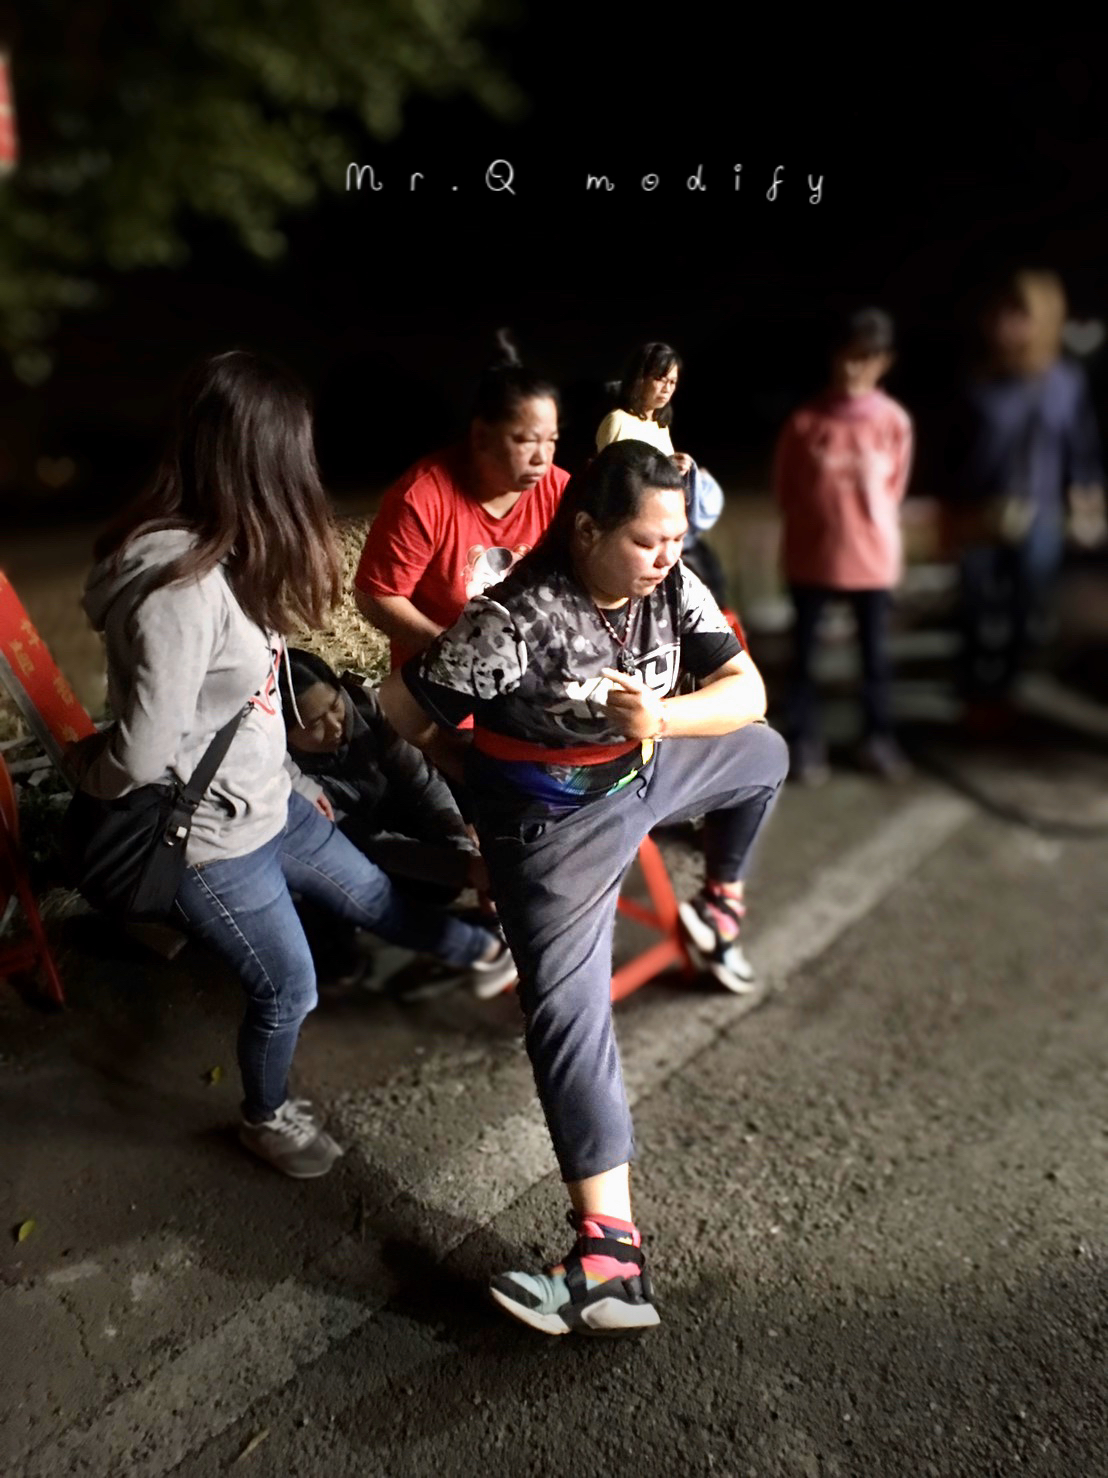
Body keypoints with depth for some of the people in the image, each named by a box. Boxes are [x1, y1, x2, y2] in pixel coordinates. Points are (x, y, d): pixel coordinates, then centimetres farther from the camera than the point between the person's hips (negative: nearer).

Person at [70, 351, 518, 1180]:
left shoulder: (225, 555, -2)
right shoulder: (180, 589, -34)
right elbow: (144, 754, -28)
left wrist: (294, 783, 11)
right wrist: (87, 773, -7)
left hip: (269, 801, 8)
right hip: (212, 838, -8)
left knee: (373, 897, 27)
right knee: (288, 989, 12)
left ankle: (484, 951, 51)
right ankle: (267, 1119, 41)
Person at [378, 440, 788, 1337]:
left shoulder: (673, 588, -12)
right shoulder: (519, 620, -30)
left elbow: (748, 692, -16)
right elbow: (403, 704, -21)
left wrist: (662, 715, -36)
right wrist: (473, 768, -1)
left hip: (649, 769, 8)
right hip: (553, 816, -7)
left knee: (765, 755, 25)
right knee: (566, 1003, -15)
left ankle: (720, 908, 49)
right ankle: (612, 1253, -17)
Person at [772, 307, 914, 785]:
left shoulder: (894, 421, -5)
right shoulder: (805, 420, -9)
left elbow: (894, 488, 8)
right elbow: (784, 488, 2)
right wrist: (818, 521, 4)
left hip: (871, 556, 1)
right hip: (811, 554, -1)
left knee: (876, 652, 12)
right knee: (804, 652, 8)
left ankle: (878, 739, 30)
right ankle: (806, 743, 23)